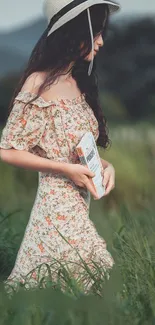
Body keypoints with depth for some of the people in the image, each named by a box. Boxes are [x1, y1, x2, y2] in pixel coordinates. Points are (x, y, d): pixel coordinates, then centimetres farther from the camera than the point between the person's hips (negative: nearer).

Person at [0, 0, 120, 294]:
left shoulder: (80, 84, 12)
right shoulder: (39, 84, -13)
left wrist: (105, 165, -1)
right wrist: (66, 169, -16)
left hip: (81, 203, 8)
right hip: (58, 203, -8)